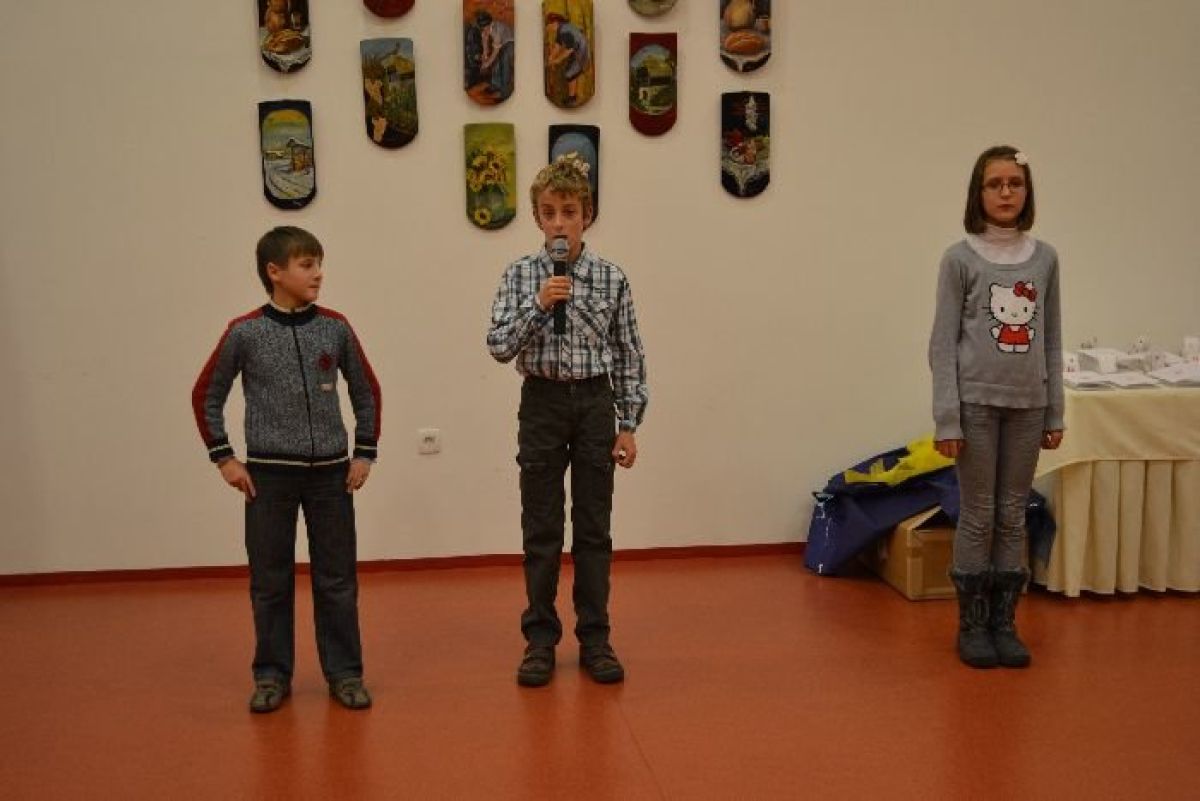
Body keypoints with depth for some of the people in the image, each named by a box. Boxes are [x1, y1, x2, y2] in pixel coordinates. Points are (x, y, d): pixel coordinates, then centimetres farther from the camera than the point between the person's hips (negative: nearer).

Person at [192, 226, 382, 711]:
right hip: (268, 475, -1)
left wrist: (365, 453, 5)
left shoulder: (335, 327, 1)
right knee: (270, 581, 7)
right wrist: (224, 458, -1)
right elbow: (205, 396, 4)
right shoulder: (245, 333, -5)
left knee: (337, 579, 6)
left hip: (330, 473, 1)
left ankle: (344, 672, 18)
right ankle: (272, 675, 21)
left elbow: (367, 391, 11)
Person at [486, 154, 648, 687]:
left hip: (596, 404, 0)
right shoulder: (520, 275, 0)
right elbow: (499, 346, -7)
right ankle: (540, 640, 16)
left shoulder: (611, 278, 0)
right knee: (542, 528, 5)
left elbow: (630, 355, 2)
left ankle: (594, 639, 17)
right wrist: (539, 304, -20)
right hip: (543, 403, 0)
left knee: (593, 527, 6)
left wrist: (629, 424, -1)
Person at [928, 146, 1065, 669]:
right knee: (978, 517, 3)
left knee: (1013, 517, 9)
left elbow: (1051, 341, 10)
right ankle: (972, 625, 15)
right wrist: (946, 419, -11)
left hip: (1027, 406, 3)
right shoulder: (960, 259, -4)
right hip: (977, 403, -3)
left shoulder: (1045, 258, 6)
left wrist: (1055, 412, 7)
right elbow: (943, 343, -6)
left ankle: (1004, 623, 19)